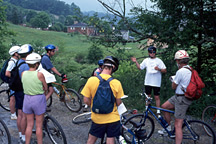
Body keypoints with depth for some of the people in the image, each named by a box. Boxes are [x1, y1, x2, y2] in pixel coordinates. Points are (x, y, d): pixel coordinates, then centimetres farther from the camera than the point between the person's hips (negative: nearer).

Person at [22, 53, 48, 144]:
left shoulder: (23, 73, -4)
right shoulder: (39, 74, -16)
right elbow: (46, 88, -4)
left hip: (27, 99, 4)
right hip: (39, 99, -4)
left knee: (29, 125, 16)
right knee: (39, 126, 8)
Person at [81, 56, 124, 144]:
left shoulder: (91, 80, -13)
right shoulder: (116, 83, -14)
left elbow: (86, 101, -8)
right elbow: (118, 103, -5)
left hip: (97, 118, 1)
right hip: (112, 119, -1)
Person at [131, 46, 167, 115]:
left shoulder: (159, 61, -2)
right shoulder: (146, 60, 8)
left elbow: (165, 70, -4)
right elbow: (140, 67, 14)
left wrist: (159, 69, -22)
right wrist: (136, 62, 0)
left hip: (156, 83, -3)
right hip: (148, 82, 3)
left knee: (157, 97, 0)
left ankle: (158, 112, 8)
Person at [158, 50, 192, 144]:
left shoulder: (180, 72, -22)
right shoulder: (190, 69, 7)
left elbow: (173, 87, -11)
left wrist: (173, 80, 6)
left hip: (181, 99, -10)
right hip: (178, 96, 10)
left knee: (178, 125, -7)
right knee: (164, 107, 21)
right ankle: (168, 127, 33)